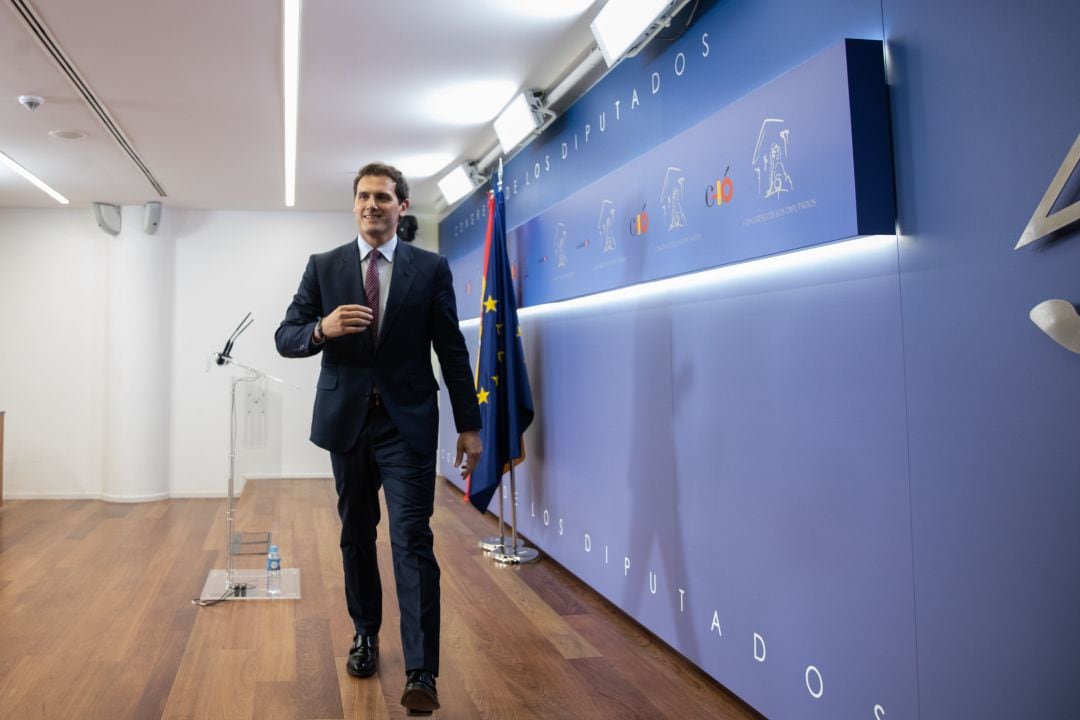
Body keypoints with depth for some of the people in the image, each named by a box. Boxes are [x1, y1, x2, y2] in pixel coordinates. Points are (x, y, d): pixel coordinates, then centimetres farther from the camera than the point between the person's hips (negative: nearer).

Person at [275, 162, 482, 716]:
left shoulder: (431, 268, 0)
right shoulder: (323, 266, 5)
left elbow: (452, 350, 1)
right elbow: (285, 338, 3)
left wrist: (469, 425, -1)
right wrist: (322, 328, -20)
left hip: (407, 423, -2)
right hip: (346, 420, 3)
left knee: (412, 541, -6)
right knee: (356, 535, 15)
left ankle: (421, 674, -2)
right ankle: (365, 634, 35)